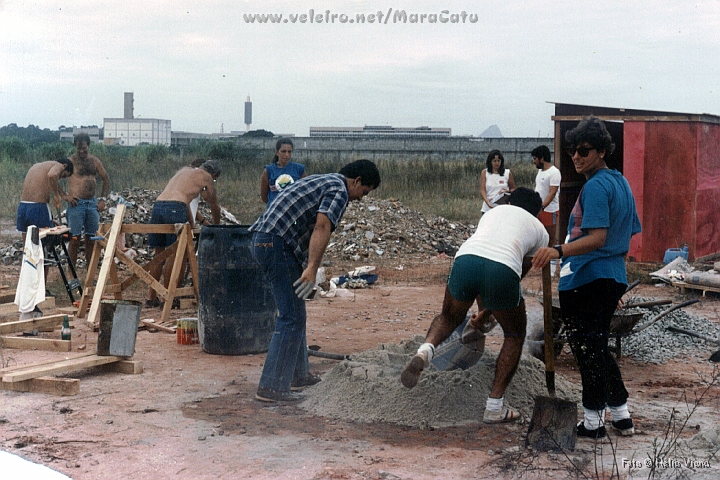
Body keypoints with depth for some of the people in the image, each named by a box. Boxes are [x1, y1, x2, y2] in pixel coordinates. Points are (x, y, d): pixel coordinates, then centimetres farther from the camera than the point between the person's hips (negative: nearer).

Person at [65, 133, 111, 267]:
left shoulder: (94, 160, 11)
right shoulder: (71, 161, -4)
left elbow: (106, 179, 20)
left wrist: (102, 199, 10)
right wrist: (65, 196, -14)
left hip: (92, 203, 5)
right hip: (76, 203, -5)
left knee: (91, 239, 9)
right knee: (75, 240, -4)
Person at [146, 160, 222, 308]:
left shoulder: (185, 170, 33)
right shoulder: (206, 176, 15)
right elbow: (214, 205, 26)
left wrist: (192, 224, 48)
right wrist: (216, 226, 43)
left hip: (158, 205, 6)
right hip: (175, 208, -6)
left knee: (159, 253, 11)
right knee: (173, 253, -1)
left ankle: (151, 297, 13)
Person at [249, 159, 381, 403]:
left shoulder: (321, 181, 25)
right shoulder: (339, 190, -5)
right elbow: (322, 227, -21)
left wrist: (304, 265, 36)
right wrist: (312, 268, -28)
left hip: (261, 240, 10)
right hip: (277, 244, -10)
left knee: (294, 313, 19)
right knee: (291, 318, -8)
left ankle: (297, 375, 28)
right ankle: (272, 387, -8)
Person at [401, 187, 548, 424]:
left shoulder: (494, 210, 38)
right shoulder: (540, 231, 30)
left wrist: (483, 307, 51)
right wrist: (487, 312, 39)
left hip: (465, 257, 3)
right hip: (502, 269, -3)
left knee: (449, 317, 31)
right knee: (515, 335, 22)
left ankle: (425, 350, -1)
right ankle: (495, 407, 19)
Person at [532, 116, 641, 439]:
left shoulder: (595, 187, -16)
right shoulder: (621, 183, 14)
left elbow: (597, 238, -26)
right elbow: (629, 237, 20)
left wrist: (559, 251, -36)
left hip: (585, 278, -10)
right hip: (614, 278, 10)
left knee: (587, 350, 0)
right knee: (598, 348, 19)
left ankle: (593, 421, 9)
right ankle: (621, 415, 23)